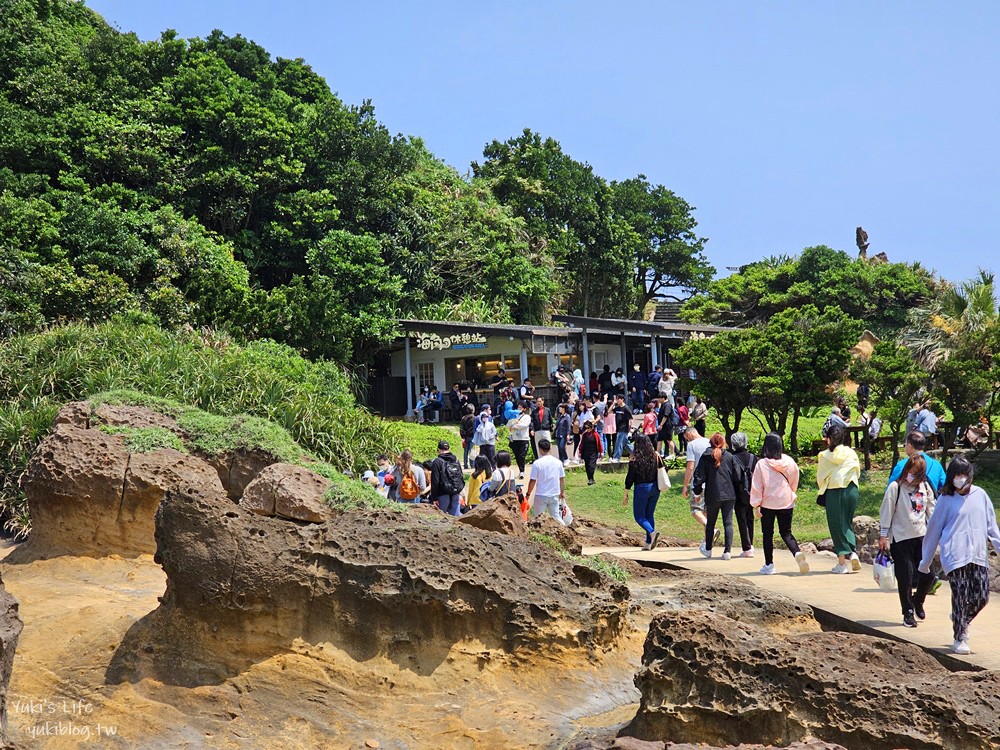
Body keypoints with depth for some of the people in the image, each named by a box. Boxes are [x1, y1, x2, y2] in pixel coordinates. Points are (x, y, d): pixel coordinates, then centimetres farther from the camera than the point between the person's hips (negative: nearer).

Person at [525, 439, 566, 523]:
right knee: (556, 517, 9)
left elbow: (532, 481, -9)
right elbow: (562, 479, 7)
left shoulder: (537, 463, -12)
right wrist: (562, 492, 19)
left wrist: (528, 494, 3)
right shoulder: (558, 462, -1)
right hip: (554, 495, 3)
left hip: (541, 495, -3)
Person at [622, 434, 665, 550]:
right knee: (649, 515, 15)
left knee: (639, 516, 6)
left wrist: (626, 495, -3)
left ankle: (652, 532, -20)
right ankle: (649, 543, 12)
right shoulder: (656, 456, 1)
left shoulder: (635, 458, -11)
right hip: (655, 488, 5)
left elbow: (630, 477, -9)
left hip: (641, 488, -5)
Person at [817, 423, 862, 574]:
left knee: (836, 525, 5)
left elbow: (820, 477, 1)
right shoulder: (852, 454, 2)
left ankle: (842, 562, 4)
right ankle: (853, 552, 0)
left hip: (833, 493, -3)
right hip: (851, 490, 3)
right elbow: (857, 474, 12)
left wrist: (823, 488, 20)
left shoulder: (826, 456, -6)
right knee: (848, 523, 18)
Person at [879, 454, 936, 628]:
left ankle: (918, 601, 29)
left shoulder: (926, 488, 6)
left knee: (928, 574, 2)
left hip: (922, 537, 4)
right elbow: (886, 512, -5)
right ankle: (908, 613, 11)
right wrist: (883, 535, -6)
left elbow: (931, 511, 15)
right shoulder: (895, 487, -7)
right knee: (905, 577, -2)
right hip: (901, 539, -4)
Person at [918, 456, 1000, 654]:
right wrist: (926, 561, 8)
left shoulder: (980, 495, 7)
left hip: (978, 555, 3)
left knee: (982, 597, 3)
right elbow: (934, 529, 5)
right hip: (955, 556, -3)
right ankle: (960, 639, 9)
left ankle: (962, 620, 32)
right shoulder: (946, 500, 0)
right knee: (960, 597, -4)